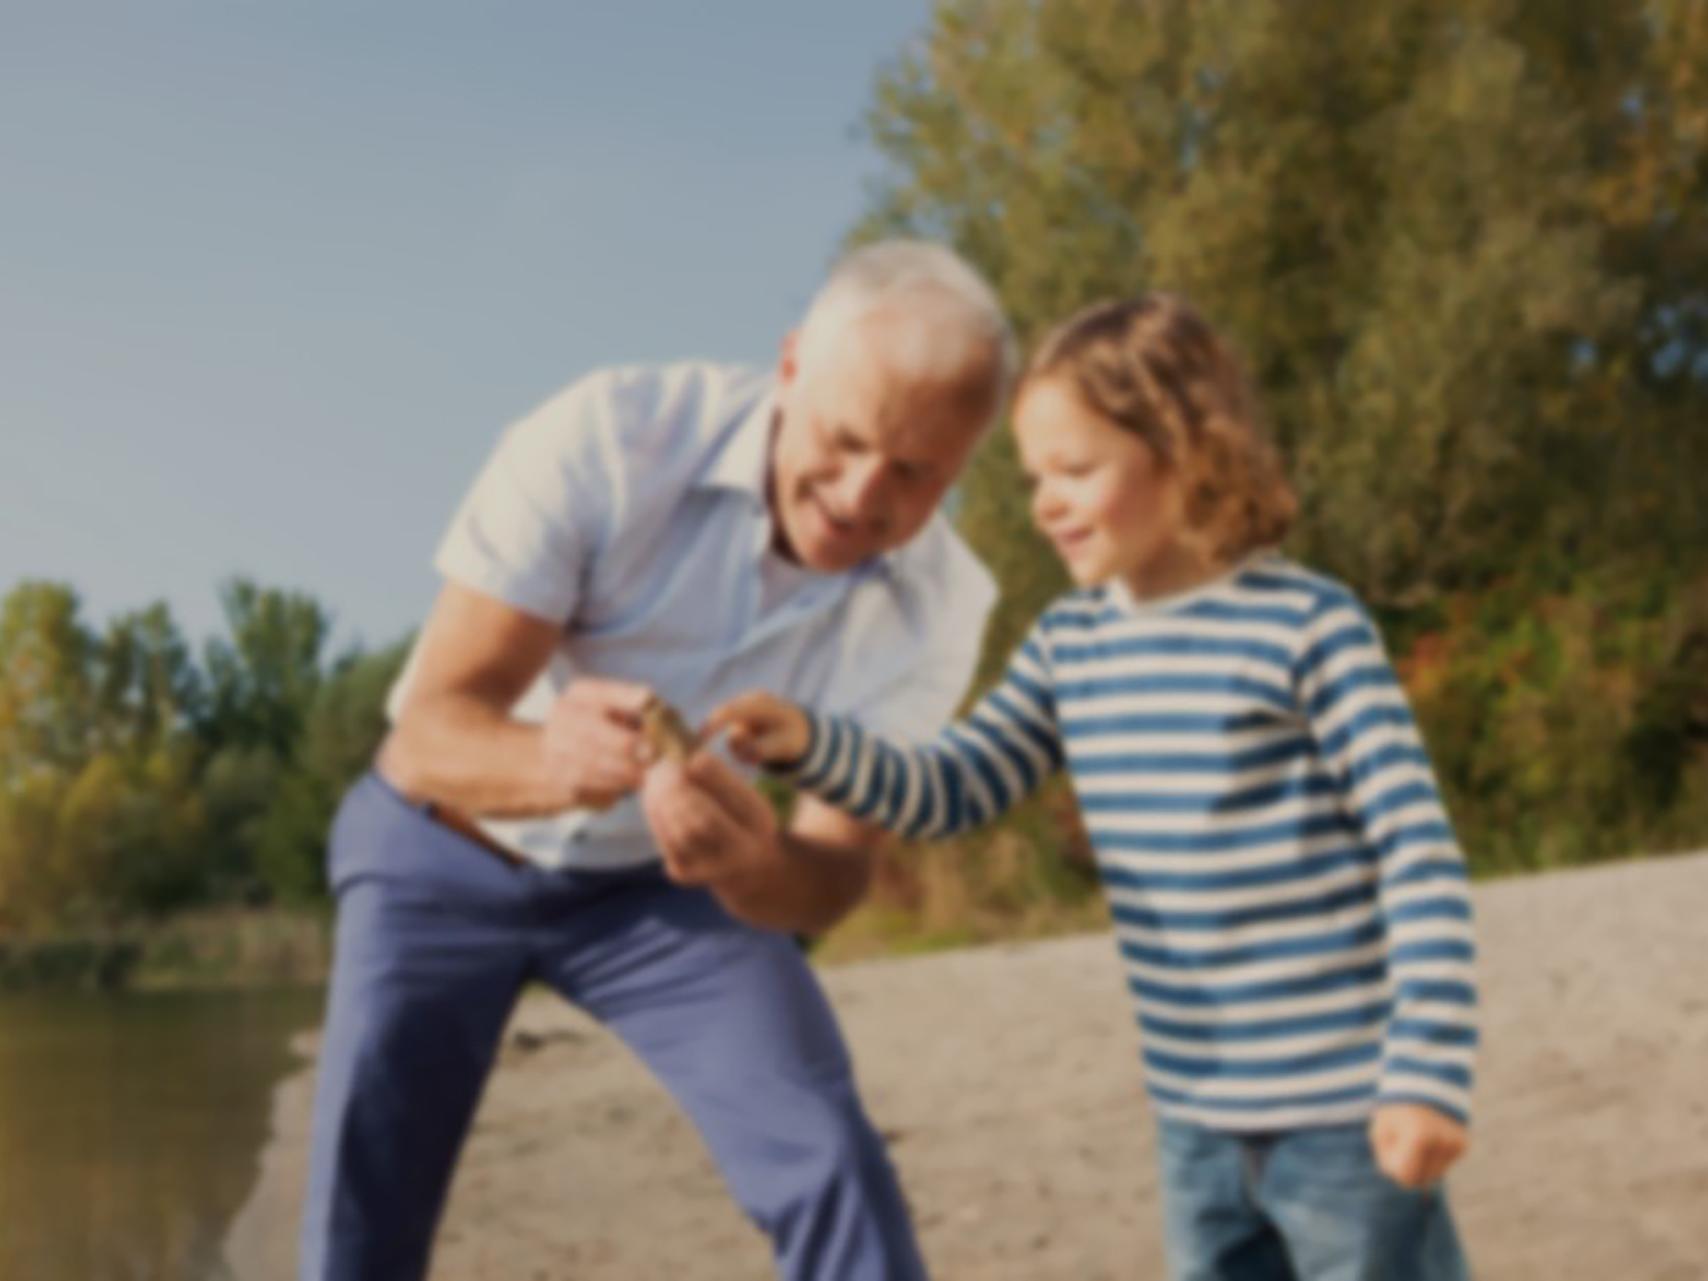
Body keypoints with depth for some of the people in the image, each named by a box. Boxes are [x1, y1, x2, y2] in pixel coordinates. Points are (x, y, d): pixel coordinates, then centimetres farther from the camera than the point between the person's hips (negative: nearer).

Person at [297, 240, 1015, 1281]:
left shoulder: (937, 607, -21)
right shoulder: (609, 438, -29)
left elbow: (832, 875, -19)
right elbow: (429, 731, -29)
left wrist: (753, 861, -44)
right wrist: (549, 762, -53)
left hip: (660, 880, 2)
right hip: (447, 851, -1)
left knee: (833, 1170, -15)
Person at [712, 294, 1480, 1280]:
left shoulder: (1308, 626, -14)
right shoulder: (1071, 644, 6)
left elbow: (1420, 855, -14)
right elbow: (952, 791, 8)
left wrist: (1430, 1073, -19)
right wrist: (810, 744, -9)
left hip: (1343, 1112, -6)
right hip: (1195, 1115, 7)